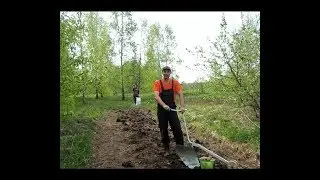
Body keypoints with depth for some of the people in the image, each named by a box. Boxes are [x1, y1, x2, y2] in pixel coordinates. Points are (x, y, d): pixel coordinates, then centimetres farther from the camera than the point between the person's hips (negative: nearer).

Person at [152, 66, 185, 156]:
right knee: (163, 130, 8)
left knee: (177, 129, -1)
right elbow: (156, 96, -19)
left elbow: (180, 95, -6)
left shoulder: (175, 82, -2)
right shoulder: (157, 83, -6)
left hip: (172, 109, 1)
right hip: (161, 109, 0)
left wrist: (182, 107, -21)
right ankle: (166, 149, 24)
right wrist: (164, 105, -36)